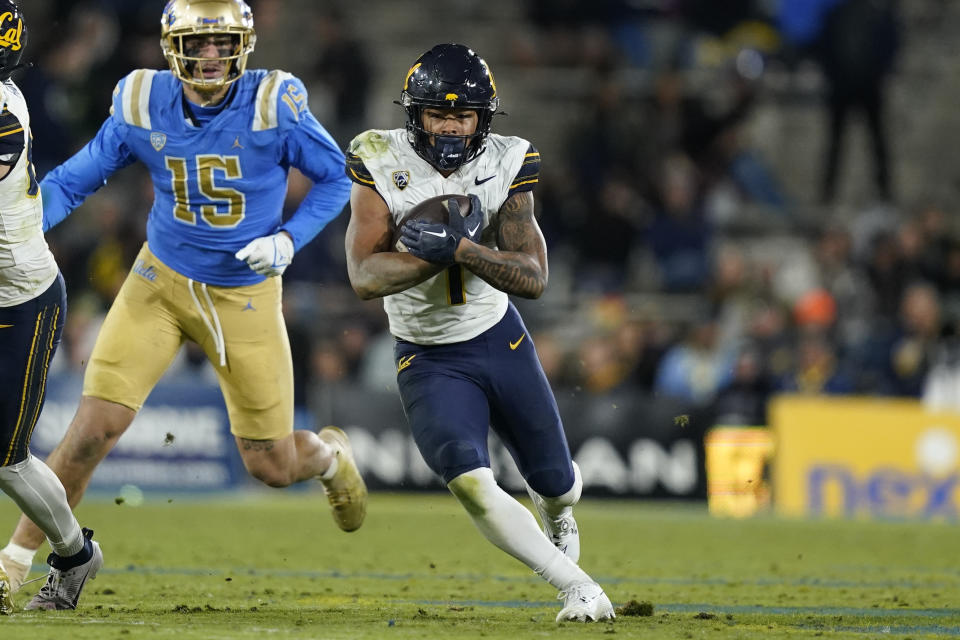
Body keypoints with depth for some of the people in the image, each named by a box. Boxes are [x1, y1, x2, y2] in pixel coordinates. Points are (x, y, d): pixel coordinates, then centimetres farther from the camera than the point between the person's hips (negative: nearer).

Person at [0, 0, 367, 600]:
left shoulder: (273, 106, -17)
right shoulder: (144, 108, -11)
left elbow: (336, 178, -3)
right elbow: (71, 181, -1)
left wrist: (288, 240, -17)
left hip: (245, 296, -1)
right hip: (162, 281, 1)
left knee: (272, 467, 5)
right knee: (96, 427, -11)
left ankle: (331, 454, 43)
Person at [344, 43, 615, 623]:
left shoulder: (505, 166, -11)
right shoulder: (382, 165, -16)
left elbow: (534, 279, -20)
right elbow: (365, 278, -24)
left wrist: (460, 248, -34)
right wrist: (441, 251, -32)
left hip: (501, 341, 2)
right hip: (429, 360, -2)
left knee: (555, 481, 15)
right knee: (470, 484, -23)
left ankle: (556, 509, 54)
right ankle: (580, 589, -12)